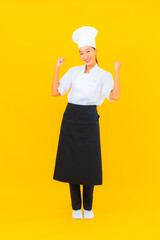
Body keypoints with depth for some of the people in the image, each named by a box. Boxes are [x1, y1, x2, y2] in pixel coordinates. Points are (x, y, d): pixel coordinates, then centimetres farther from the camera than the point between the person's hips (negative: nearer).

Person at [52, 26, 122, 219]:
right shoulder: (73, 71, 7)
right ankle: (76, 207, 19)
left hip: (89, 120, -2)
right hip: (71, 118, 2)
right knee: (71, 162, 5)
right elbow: (56, 92, 1)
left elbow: (114, 96, -19)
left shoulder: (104, 76, -1)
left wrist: (116, 71, -17)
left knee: (89, 163, 1)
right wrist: (57, 68, -1)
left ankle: (88, 208, 19)